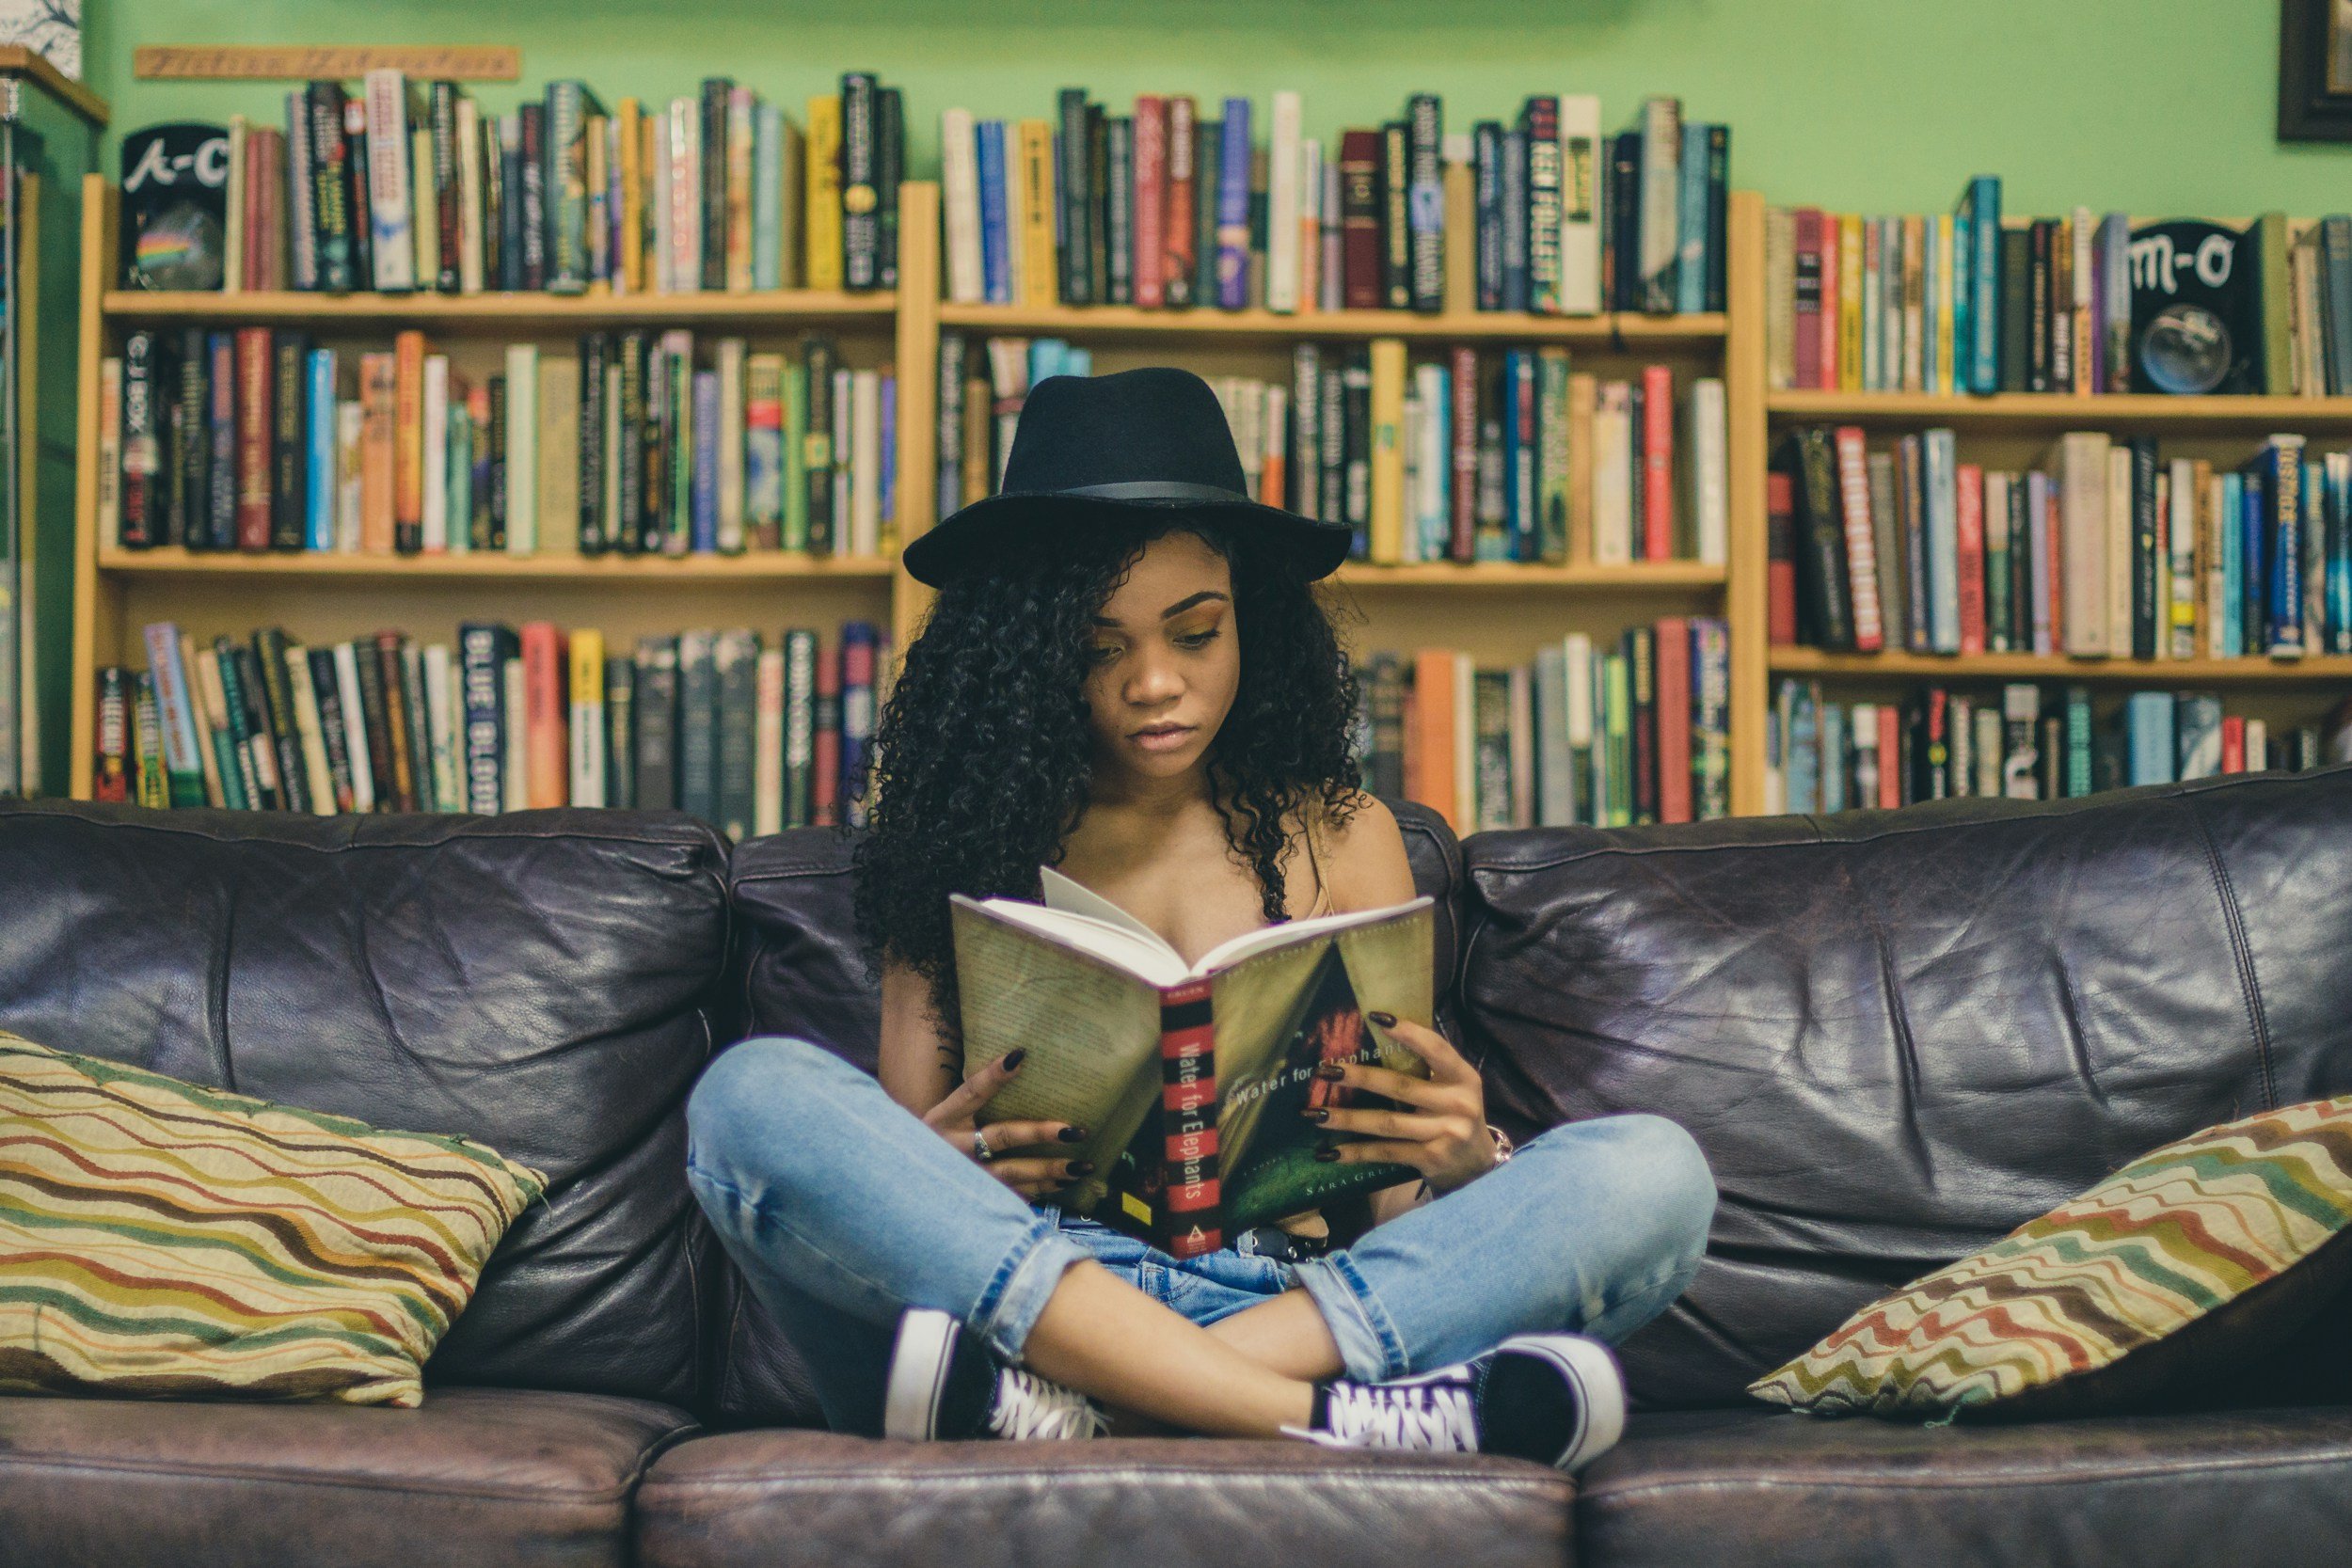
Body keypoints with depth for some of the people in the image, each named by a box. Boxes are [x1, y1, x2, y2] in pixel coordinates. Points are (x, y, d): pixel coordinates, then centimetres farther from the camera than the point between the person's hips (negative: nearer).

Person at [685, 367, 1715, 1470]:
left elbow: (1397, 1208, 12)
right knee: (753, 1094, -27)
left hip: (1301, 1303, 1)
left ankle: (1058, 1402, -36)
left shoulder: (1341, 838, 17)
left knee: (1649, 1174, -23)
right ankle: (1322, 1417, -36)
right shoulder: (965, 839, 14)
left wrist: (1460, 1159, -12)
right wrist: (936, 1170, -16)